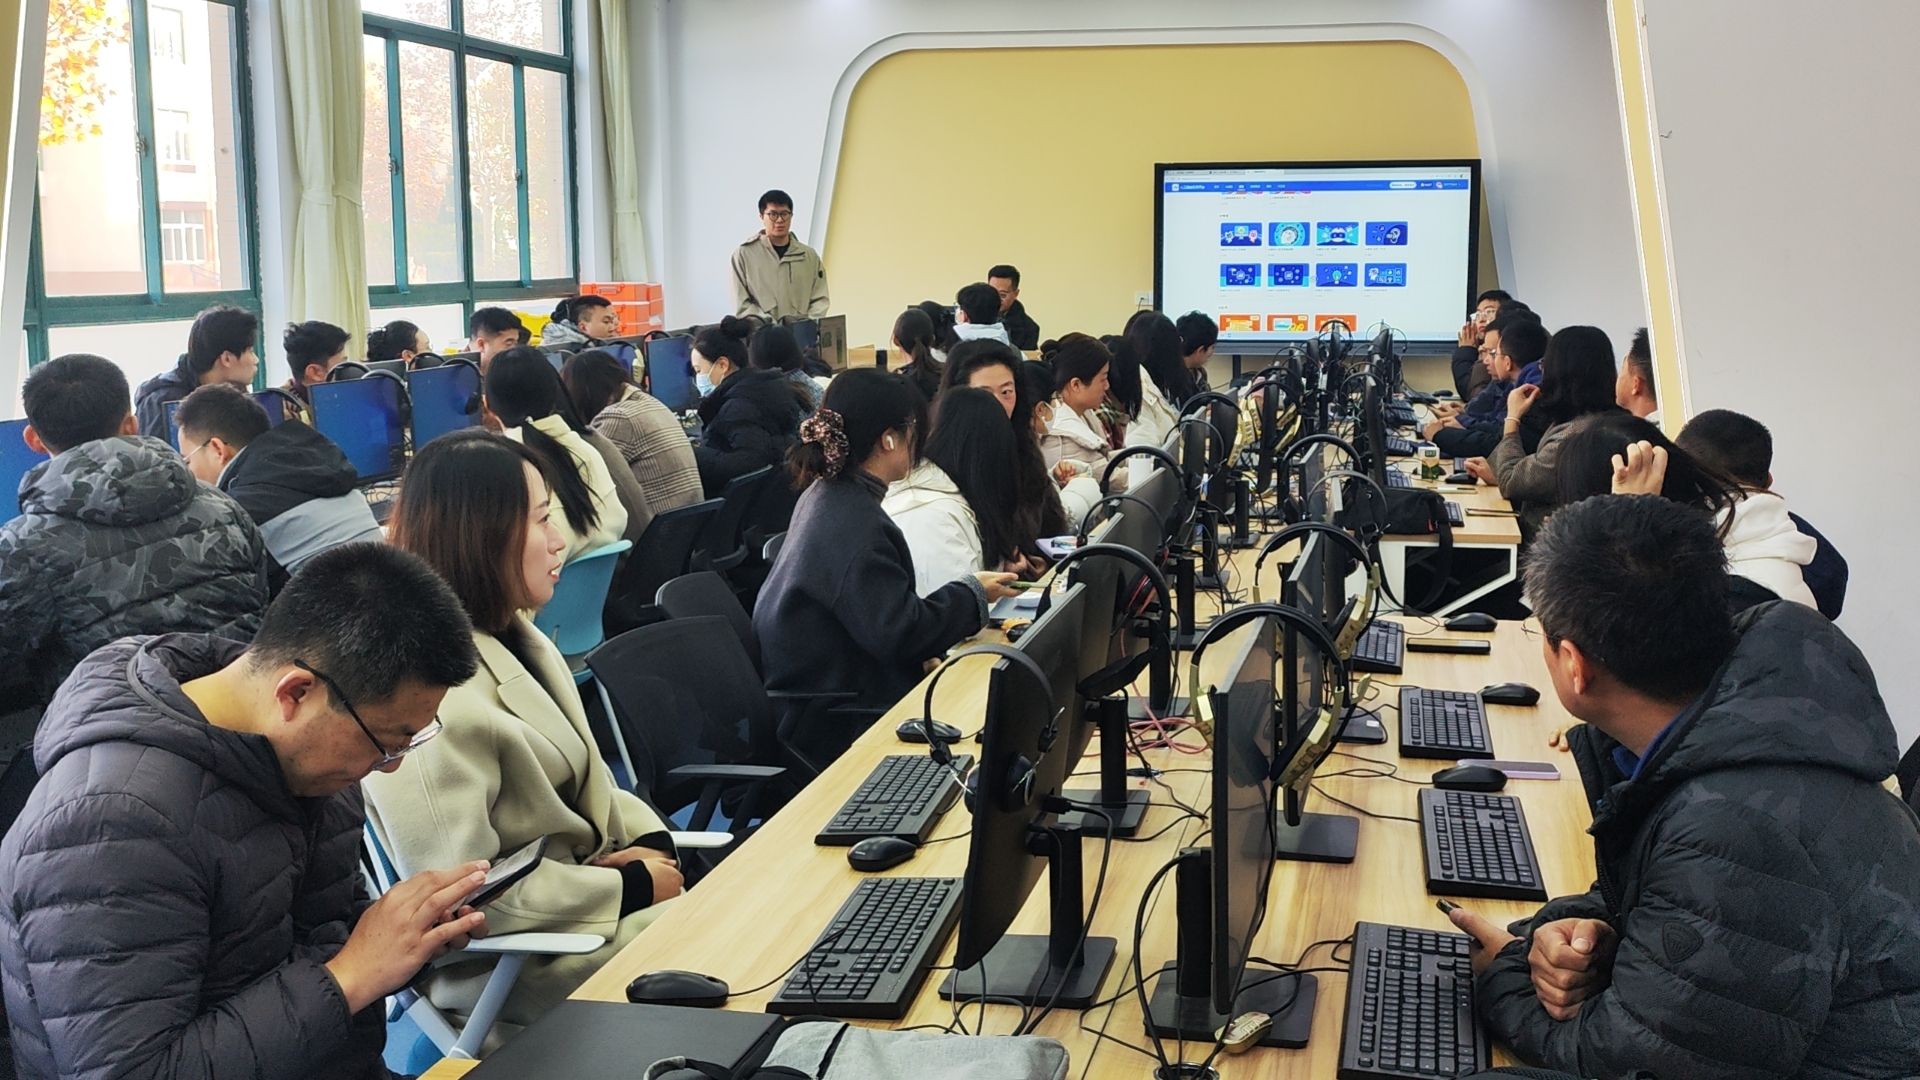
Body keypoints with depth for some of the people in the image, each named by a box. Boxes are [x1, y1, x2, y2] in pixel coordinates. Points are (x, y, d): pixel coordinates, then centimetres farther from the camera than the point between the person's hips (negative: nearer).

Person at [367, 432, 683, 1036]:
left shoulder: (515, 638, 6)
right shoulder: (434, 697, -24)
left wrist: (649, 839, -5)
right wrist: (633, 888, -18)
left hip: (576, 880, 9)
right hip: (514, 961, -8)